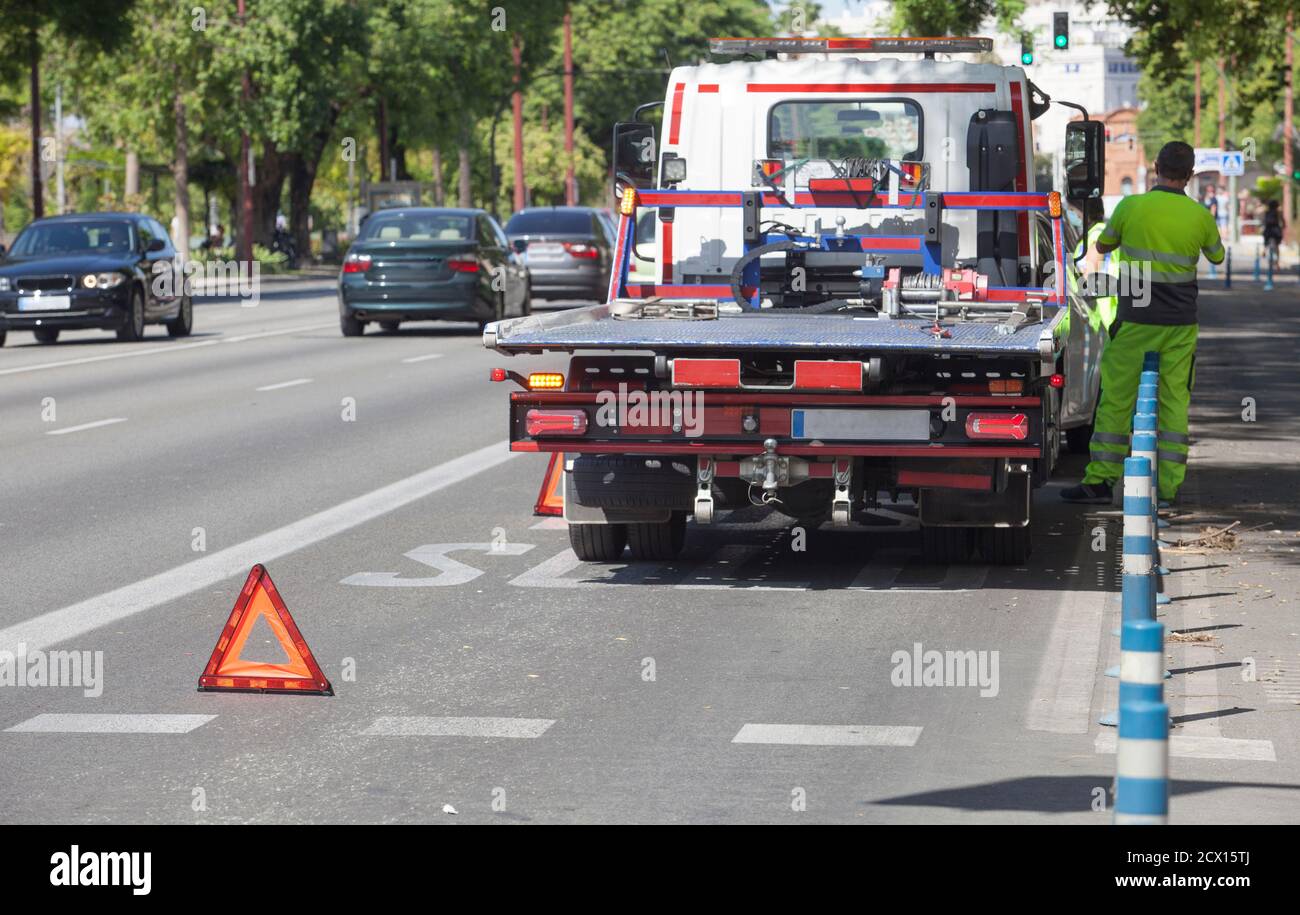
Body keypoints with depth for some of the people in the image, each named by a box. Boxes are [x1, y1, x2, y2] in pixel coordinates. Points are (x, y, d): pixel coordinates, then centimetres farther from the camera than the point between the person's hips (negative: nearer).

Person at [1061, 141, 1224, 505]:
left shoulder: (1132, 206, -8)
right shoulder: (1200, 215, -1)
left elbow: (1102, 245, 9)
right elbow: (1217, 256, 18)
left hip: (1137, 321, -3)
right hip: (1181, 324, 3)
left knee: (1116, 399, 3)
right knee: (1175, 400, 8)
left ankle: (1100, 479, 3)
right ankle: (1170, 483, 7)